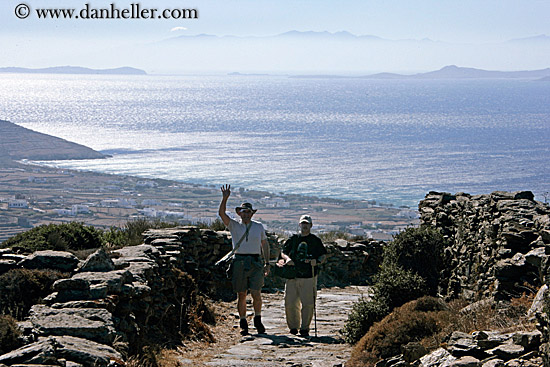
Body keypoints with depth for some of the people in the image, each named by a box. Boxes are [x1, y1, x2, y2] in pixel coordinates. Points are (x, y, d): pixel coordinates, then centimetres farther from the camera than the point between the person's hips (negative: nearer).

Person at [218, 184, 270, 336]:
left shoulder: (259, 227, 12)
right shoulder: (234, 226, 7)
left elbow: (265, 244, 19)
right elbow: (222, 213, -8)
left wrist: (267, 263, 15)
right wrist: (225, 198, -20)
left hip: (256, 263, 0)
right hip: (239, 262, 0)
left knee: (256, 293, -8)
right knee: (241, 295, 2)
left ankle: (258, 320, 11)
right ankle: (243, 323, 12)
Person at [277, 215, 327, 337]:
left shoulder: (316, 240, 9)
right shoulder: (292, 239, 14)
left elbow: (324, 255, 8)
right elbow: (283, 252, 16)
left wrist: (317, 261, -14)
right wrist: (287, 258, -6)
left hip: (309, 277, -2)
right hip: (293, 276, 2)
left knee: (308, 304, -5)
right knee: (290, 303, 0)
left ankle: (304, 328, 4)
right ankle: (293, 326, 16)